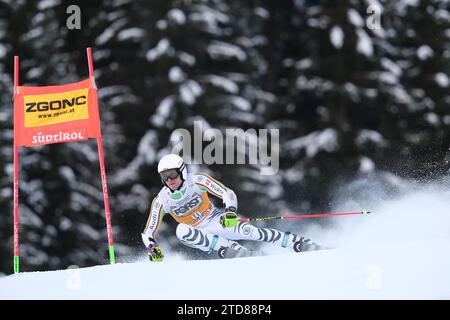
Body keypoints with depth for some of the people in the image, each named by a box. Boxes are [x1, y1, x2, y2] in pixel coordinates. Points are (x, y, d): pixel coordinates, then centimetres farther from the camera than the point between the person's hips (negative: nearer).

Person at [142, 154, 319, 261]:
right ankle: (226, 246, -33)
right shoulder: (161, 200, -14)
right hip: (198, 233, 1)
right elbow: (148, 232, -7)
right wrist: (152, 248, -28)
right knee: (181, 231, -34)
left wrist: (231, 211, -39)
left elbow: (228, 194, -19)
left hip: (216, 220, -1)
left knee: (247, 230, -29)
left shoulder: (197, 181, -19)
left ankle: (295, 242, -22)